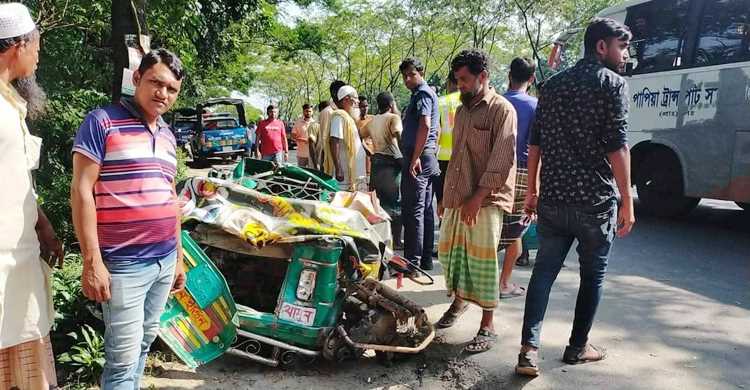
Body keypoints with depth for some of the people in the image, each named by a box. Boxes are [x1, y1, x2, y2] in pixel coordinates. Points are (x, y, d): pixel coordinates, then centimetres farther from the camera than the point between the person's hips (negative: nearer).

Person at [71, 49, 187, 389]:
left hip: (165, 262, 7)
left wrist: (179, 256, 18)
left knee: (142, 348, 17)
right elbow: (81, 191, -12)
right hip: (125, 264, -7)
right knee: (123, 358, -2)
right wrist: (92, 260, -17)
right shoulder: (103, 122, -7)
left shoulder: (167, 135, 13)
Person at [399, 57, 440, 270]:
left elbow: (425, 126, -23)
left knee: (413, 210, -9)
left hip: (418, 157, -11)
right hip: (428, 157, 11)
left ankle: (413, 261, -7)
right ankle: (426, 259, 19)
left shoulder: (422, 93, -10)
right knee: (426, 209, 12)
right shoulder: (427, 93, 21)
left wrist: (415, 158, -24)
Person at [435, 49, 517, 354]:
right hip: (457, 198, 7)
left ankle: (487, 327, 9)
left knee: (482, 262, -4)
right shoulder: (462, 111, 17)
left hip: (486, 201, -7)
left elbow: (502, 161, -14)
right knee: (448, 253, 14)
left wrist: (477, 197, -18)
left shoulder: (501, 109, -7)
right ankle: (459, 300, 39)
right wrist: (446, 195, 19)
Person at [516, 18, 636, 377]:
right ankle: (578, 347, 22)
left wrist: (532, 190, 17)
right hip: (595, 200, -4)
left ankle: (529, 348, -1)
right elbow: (616, 146, -12)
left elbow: (535, 143, 12)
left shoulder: (553, 85, 13)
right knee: (592, 275, 12)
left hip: (552, 199, 5)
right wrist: (627, 201, -7)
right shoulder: (612, 83, -4)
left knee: (543, 271, 7)